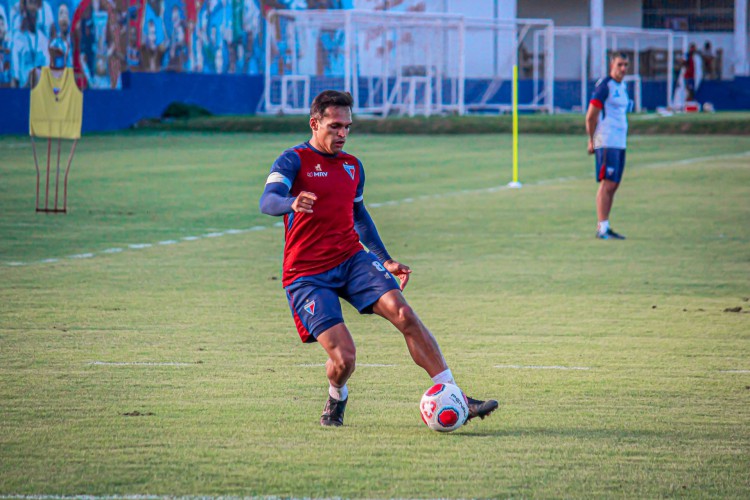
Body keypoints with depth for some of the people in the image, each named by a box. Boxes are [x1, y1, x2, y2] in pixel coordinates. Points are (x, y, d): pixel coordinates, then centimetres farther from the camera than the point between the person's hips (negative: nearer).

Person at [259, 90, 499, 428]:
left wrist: (386, 260, 25)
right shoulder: (294, 161, -6)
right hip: (307, 275, -5)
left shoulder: (352, 166, 14)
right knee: (343, 356, -17)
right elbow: (267, 201, -24)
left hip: (352, 260, 5)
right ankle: (336, 400, 20)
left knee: (403, 312, -18)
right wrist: (292, 203, -48)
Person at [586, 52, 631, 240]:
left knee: (613, 185, 8)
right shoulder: (604, 85, -9)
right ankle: (602, 228, -13)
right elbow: (591, 117, -11)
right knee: (607, 184, -12)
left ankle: (603, 227, 12)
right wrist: (591, 141, -9)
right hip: (606, 143, -9)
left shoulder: (623, 87, 17)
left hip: (620, 143, 9)